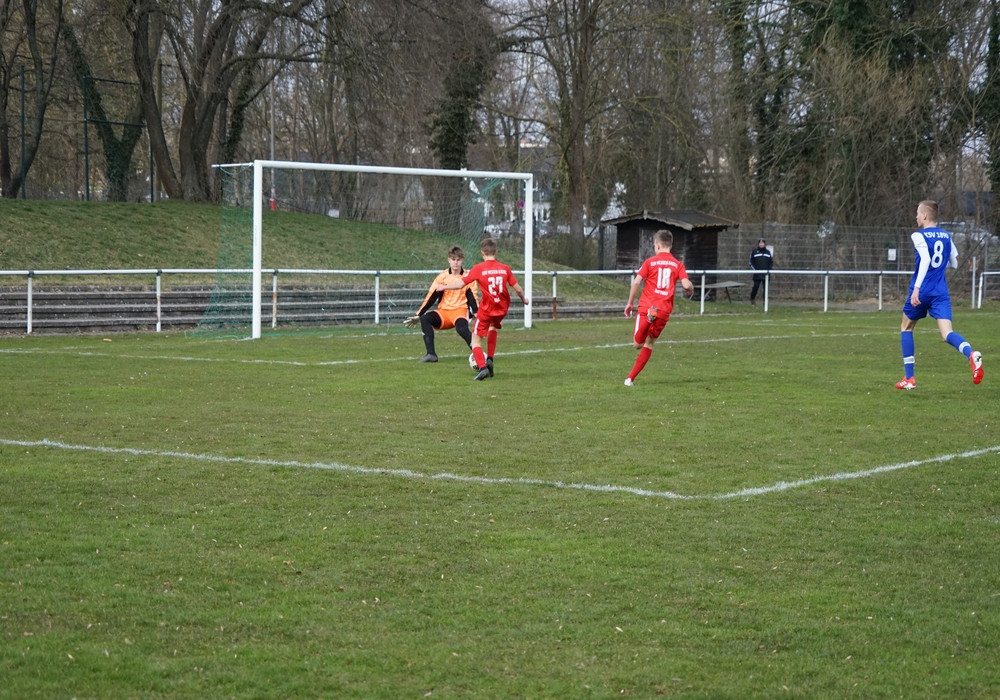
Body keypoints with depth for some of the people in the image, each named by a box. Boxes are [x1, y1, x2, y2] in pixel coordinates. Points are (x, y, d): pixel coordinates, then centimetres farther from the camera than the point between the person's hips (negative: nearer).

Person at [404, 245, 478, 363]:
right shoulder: (442, 277, 2)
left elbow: (472, 298, 2)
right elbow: (431, 297, 2)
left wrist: (477, 314, -15)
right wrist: (418, 315, -2)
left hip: (460, 310, -3)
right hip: (444, 312, 3)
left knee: (461, 328, -37)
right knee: (425, 319, -26)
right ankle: (431, 354, -25)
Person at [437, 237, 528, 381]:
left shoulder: (479, 268, -10)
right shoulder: (505, 268, -2)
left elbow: (460, 283, -8)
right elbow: (517, 288, 1)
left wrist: (444, 287, 9)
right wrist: (524, 299, 22)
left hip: (486, 310, -4)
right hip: (502, 309, 4)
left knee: (476, 341, 7)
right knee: (493, 327, 34)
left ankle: (482, 367, -15)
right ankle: (489, 359, 21)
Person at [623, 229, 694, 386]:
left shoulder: (650, 262, 3)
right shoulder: (678, 264, 6)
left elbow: (636, 282, -5)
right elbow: (686, 285, -6)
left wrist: (629, 303, 5)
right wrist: (690, 289, 18)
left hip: (646, 307, -2)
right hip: (664, 311, 2)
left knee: (638, 344, 6)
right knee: (649, 343, 16)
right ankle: (630, 378, 15)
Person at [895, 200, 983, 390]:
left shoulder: (918, 236, -6)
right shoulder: (946, 236, 12)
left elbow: (925, 259, -22)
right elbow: (954, 264, 20)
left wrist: (916, 287, -27)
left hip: (922, 291, -4)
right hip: (941, 292, 4)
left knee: (906, 328, 19)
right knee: (947, 333, -8)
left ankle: (909, 378, 16)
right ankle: (971, 354, -44)